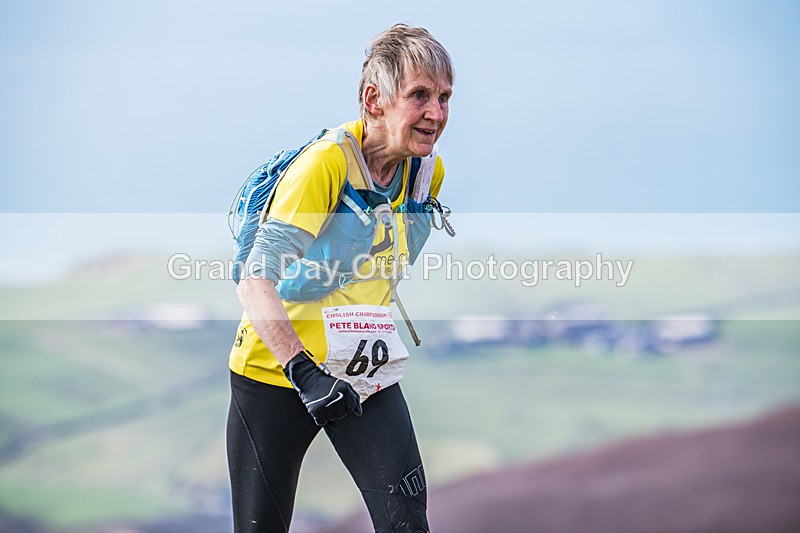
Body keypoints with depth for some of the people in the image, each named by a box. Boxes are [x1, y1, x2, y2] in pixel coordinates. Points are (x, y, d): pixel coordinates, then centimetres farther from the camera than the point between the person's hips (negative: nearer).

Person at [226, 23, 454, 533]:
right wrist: (303, 371, -38)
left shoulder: (428, 172, -2)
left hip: (365, 373, 5)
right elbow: (256, 281, -29)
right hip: (277, 371, -5)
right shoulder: (326, 163, -22)